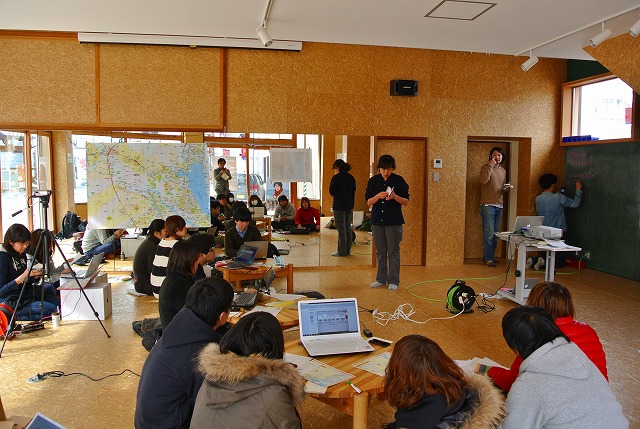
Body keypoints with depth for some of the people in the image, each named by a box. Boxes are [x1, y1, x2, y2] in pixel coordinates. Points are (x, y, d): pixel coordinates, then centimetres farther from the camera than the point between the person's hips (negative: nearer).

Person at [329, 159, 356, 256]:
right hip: (349, 206, 7)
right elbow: (353, 192, 13)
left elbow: (332, 192, -9)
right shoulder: (351, 177, 9)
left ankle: (342, 251, 0)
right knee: (348, 228, 11)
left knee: (341, 229, -3)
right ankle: (347, 250, 17)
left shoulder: (336, 177, -11)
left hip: (339, 206, -7)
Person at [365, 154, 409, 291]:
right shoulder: (373, 181, 4)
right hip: (377, 221, 3)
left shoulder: (399, 180, -2)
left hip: (394, 222, -3)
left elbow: (406, 201, -1)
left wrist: (395, 197, -20)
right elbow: (368, 202, 2)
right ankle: (381, 279, 21)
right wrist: (378, 196, -17)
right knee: (380, 251, 10)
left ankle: (393, 281, 10)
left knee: (393, 251, 1)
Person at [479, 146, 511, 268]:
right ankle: (488, 259, -4)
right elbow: (483, 180, -23)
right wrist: (490, 166, -21)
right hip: (488, 205, -7)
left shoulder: (503, 171, 18)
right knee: (488, 234, -9)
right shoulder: (486, 167, -3)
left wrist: (506, 188, 4)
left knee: (496, 234, 8)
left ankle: (489, 256, 18)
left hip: (499, 206, 7)